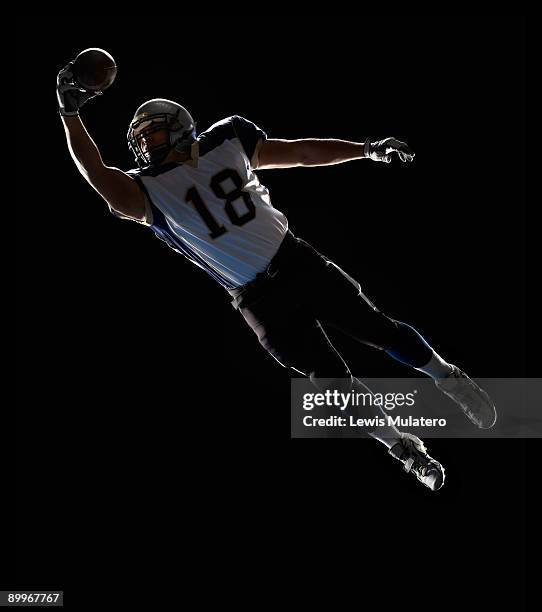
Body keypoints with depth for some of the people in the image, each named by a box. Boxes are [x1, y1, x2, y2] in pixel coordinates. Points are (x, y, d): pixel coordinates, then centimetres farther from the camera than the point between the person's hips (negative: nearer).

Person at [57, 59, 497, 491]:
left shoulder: (225, 141, 4)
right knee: (333, 380, -2)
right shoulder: (149, 191, -4)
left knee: (379, 330, 4)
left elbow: (301, 152, 12)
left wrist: (369, 149, 11)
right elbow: (97, 175, -22)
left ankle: (448, 378, 28)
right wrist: (71, 113, -31)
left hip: (298, 262, 2)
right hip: (260, 301, -2)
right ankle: (403, 447, 14)